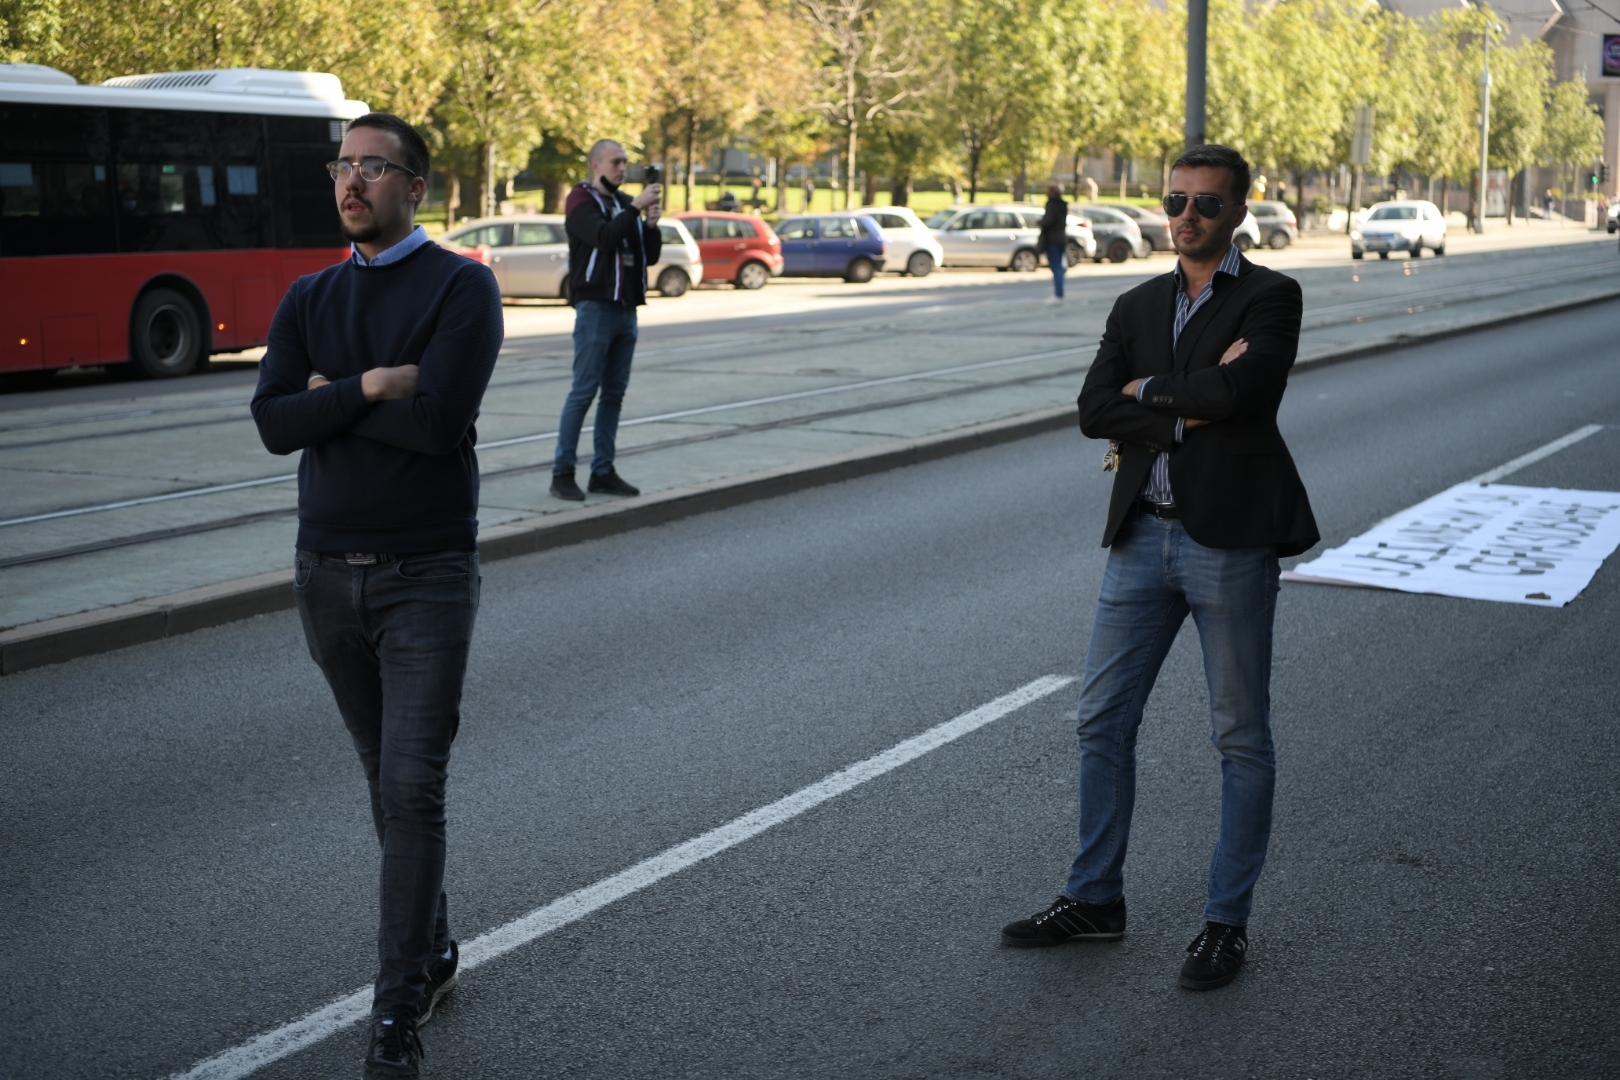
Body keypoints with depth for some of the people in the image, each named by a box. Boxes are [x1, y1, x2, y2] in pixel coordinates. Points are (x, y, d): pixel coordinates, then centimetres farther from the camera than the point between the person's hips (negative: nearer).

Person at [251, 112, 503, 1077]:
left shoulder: (462, 287, -5)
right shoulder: (310, 299, 10)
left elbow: (439, 422, -20)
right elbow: (274, 423, -4)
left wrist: (331, 394, -8)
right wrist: (374, 387, -16)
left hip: (426, 574, -5)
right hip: (327, 572, 5)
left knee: (414, 790, -9)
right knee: (386, 782, 14)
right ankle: (433, 950, 31)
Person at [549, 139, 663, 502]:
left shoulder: (626, 203, 17)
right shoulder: (582, 200, -3)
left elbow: (650, 256, 13)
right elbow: (604, 237, -21)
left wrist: (651, 225, -3)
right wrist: (636, 207, -18)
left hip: (627, 309, 7)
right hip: (596, 307, -7)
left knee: (614, 393, 7)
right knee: (584, 391, -8)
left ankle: (603, 471, 12)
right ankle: (562, 472, -4)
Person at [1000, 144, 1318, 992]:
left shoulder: (1270, 298, -4)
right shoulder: (1137, 307, 12)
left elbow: (1241, 390, -22)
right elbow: (1093, 411, 0)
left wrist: (1150, 390, -7)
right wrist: (1191, 408, -12)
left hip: (1229, 541, -5)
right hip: (1145, 537, 6)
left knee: (1240, 737, 5)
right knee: (1102, 720, 10)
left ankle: (1226, 922, 17)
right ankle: (1094, 899, 25)